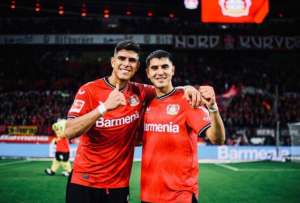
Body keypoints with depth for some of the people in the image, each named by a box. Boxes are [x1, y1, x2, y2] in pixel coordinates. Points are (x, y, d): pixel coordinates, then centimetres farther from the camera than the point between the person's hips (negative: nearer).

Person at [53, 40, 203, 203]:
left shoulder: (139, 92, 2)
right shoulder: (89, 90, -9)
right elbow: (68, 132, -19)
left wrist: (186, 88, -4)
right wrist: (104, 107, -30)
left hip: (119, 184, 3)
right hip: (84, 182, -3)